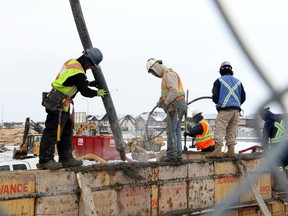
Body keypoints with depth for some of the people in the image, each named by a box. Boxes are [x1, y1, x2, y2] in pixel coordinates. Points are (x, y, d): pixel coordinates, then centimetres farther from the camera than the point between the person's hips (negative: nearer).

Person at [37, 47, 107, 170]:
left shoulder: (71, 62, 11)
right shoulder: (78, 72, -19)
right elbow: (84, 92, -11)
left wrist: (90, 83, 23)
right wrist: (97, 93, 6)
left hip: (59, 104, 11)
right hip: (58, 105, -11)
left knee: (67, 131, 15)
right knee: (53, 131, -7)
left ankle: (66, 159, 21)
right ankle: (45, 161, -2)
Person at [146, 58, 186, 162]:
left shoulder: (169, 74, -12)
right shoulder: (166, 75, 22)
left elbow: (174, 91, -24)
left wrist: (165, 103, -16)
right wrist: (161, 101, 7)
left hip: (175, 106, -10)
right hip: (176, 106, 10)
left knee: (172, 131, -7)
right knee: (176, 131, 10)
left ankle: (171, 155, -5)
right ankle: (178, 154, 12)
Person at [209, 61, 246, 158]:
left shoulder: (219, 81, 3)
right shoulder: (238, 82, 16)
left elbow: (215, 96, -1)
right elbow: (243, 97, 15)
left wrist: (218, 103, 20)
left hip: (224, 109, -5)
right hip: (236, 110, 5)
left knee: (219, 130, -7)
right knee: (232, 131, 9)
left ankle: (218, 150, -15)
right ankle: (231, 151, 6)